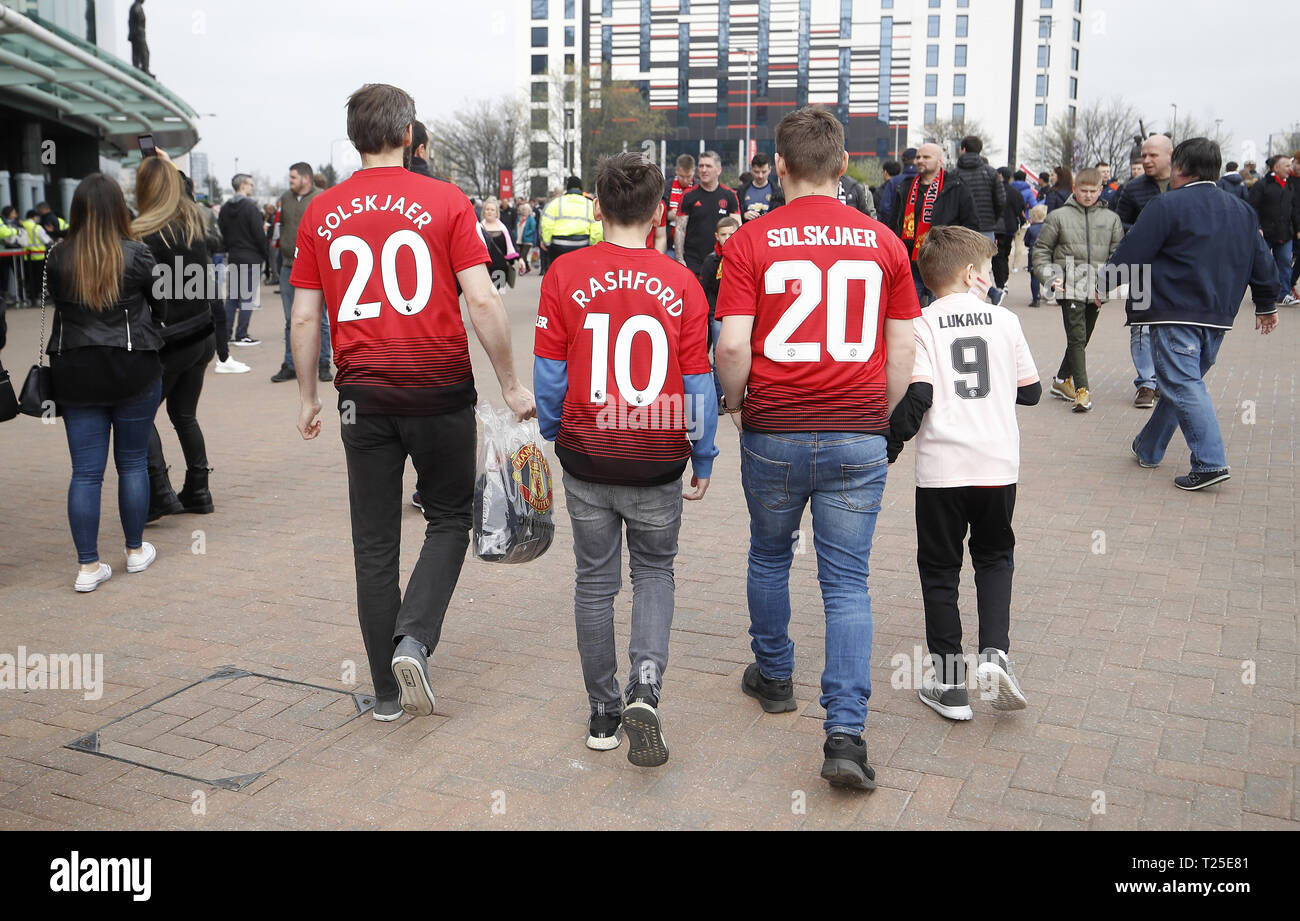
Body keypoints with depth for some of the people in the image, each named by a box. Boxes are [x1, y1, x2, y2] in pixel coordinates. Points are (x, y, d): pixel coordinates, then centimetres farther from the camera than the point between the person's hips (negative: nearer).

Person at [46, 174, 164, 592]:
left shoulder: (58, 259, -2)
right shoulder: (137, 255, -9)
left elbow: (57, 306, 9)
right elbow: (159, 302, 3)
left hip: (75, 375, 2)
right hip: (133, 371, -2)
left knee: (85, 471, 4)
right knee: (133, 463, 12)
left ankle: (88, 566, 6)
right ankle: (136, 551, 23)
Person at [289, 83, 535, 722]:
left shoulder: (320, 212, 4)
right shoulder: (446, 201, -4)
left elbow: (304, 317, 5)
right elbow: (482, 301, -10)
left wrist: (307, 398, 16)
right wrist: (511, 386, -1)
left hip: (364, 397, 2)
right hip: (439, 392, -2)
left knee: (375, 543, 11)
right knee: (449, 519, 17)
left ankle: (387, 691, 19)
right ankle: (413, 640, -2)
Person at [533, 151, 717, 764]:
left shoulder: (564, 276, -7)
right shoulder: (682, 284, -6)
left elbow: (549, 374, -3)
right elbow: (698, 385, -3)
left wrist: (548, 437, 12)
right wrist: (703, 460, 9)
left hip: (586, 459, 0)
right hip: (658, 462, 0)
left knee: (595, 581, 15)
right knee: (654, 573, 19)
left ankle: (603, 713, 25)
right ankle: (645, 690, -2)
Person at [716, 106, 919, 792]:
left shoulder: (752, 240, -6)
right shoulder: (883, 243, 1)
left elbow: (732, 345, -12)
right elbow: (902, 348, 3)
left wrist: (733, 401, 7)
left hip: (773, 432, -1)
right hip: (858, 437, 1)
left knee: (769, 558, 22)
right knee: (847, 583, 6)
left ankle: (774, 677, 40)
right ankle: (845, 734, -2)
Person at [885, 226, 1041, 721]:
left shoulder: (923, 324, -4)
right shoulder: (1005, 320, 3)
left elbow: (918, 395, -14)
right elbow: (1031, 391, 9)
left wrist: (890, 445, -3)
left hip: (942, 466, -2)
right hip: (998, 463, 2)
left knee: (940, 569, 10)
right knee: (994, 556, 22)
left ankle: (949, 682, 14)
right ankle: (994, 654, 3)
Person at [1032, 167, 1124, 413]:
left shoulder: (1111, 219, 11)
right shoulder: (1058, 216, 3)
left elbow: (1119, 253, 14)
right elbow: (1041, 249, 7)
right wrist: (1050, 277, -5)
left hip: (1096, 290, 4)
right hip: (1070, 288, -4)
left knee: (1082, 339, 13)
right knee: (1076, 338, -12)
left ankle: (1062, 380, 30)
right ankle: (1082, 390, -15)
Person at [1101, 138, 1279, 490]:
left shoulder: (1166, 207, -8)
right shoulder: (1241, 210, 14)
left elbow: (1131, 254, -9)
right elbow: (1261, 262, 17)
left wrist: (1104, 285, 6)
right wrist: (1267, 305, 29)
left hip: (1175, 314, -8)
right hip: (1218, 316, 8)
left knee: (1183, 385, -9)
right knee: (1181, 383, 17)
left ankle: (1210, 462, -18)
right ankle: (1149, 448, 30)